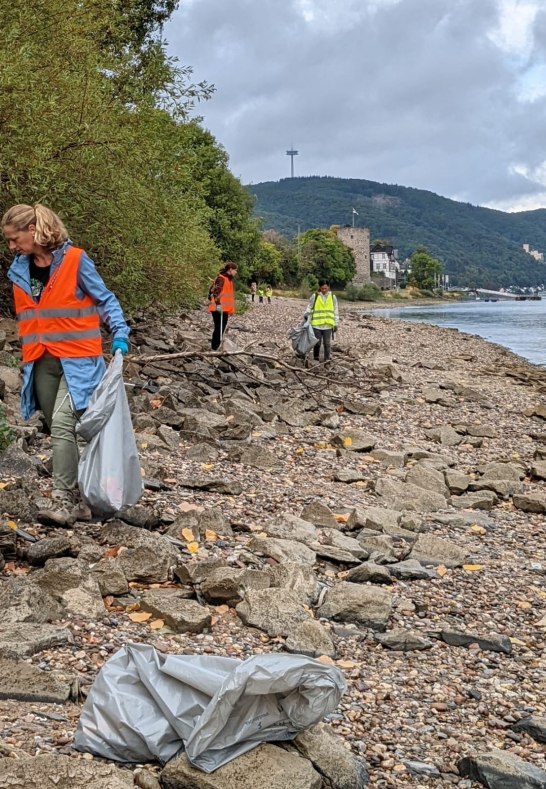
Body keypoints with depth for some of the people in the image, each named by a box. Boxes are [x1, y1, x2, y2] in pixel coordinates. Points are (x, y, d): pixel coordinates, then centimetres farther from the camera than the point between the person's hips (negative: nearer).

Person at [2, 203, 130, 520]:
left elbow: (105, 299, -3)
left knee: (62, 423, -17)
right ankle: (77, 495, 18)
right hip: (42, 364, 6)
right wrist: (29, 358, 18)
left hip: (77, 359, -6)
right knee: (59, 430, 8)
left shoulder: (75, 259, -9)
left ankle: (62, 499, -11)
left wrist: (120, 333, -16)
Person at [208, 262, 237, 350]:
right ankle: (214, 348, -9)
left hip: (225, 309, 10)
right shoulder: (221, 278, -12)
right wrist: (218, 303, -31)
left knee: (221, 329, 13)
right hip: (219, 308, -10)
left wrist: (231, 309, 26)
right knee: (218, 328, -10)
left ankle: (215, 348, 19)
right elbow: (215, 291, -22)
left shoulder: (229, 279, 19)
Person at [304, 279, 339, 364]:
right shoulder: (314, 296, 1)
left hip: (328, 324, 1)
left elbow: (336, 311, 11)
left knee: (327, 343, -1)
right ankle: (316, 358, 20)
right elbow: (309, 307, 10)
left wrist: (336, 324, 8)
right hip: (316, 324, -1)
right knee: (317, 342, 5)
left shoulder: (332, 297, 6)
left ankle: (327, 359, 3)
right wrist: (307, 315, -10)